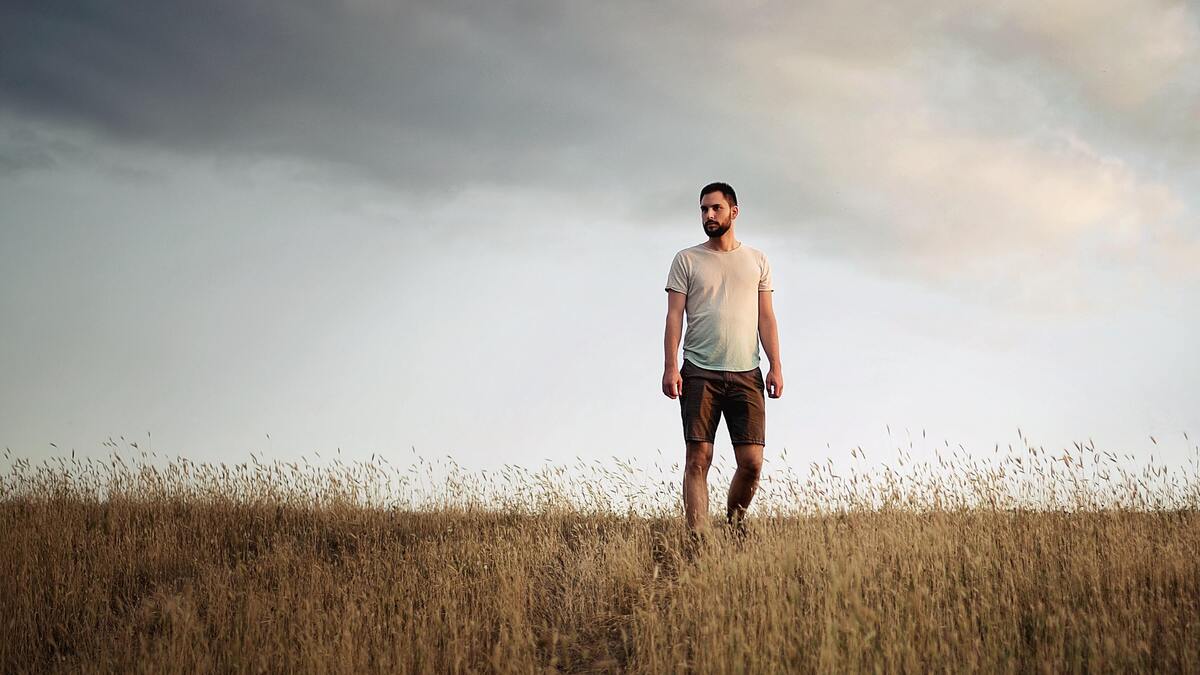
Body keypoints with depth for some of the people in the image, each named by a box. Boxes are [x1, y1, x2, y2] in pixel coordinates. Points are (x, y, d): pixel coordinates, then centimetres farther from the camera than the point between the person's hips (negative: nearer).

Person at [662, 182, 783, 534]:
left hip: (746, 373, 2)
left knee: (752, 462, -3)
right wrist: (670, 367, -9)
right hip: (700, 373, -1)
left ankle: (734, 522, 21)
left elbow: (766, 318, 11)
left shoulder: (756, 260, 14)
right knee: (698, 459, -6)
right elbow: (674, 316, 2)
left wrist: (775, 366, 2)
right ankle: (697, 536, -4)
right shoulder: (686, 260, 7)